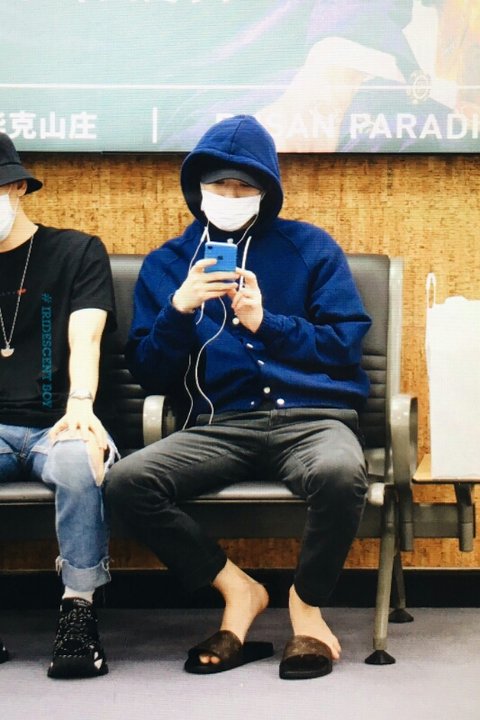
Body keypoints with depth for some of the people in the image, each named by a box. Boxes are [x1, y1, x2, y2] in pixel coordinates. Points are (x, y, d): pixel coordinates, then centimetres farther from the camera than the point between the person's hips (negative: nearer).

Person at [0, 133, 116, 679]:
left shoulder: (76, 252, 9)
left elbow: (85, 338, -6)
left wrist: (80, 404, -25)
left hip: (58, 425, -2)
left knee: (80, 460, -38)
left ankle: (79, 610, -24)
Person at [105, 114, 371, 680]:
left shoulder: (310, 247, 13)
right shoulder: (166, 264, 17)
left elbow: (346, 343, 5)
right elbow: (150, 375, 11)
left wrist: (265, 323, -7)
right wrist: (179, 310, -6)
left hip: (313, 416, -2)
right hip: (221, 425, 2)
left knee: (340, 472, -38)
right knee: (126, 482, -27)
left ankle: (307, 603, -7)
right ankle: (237, 589, -4)